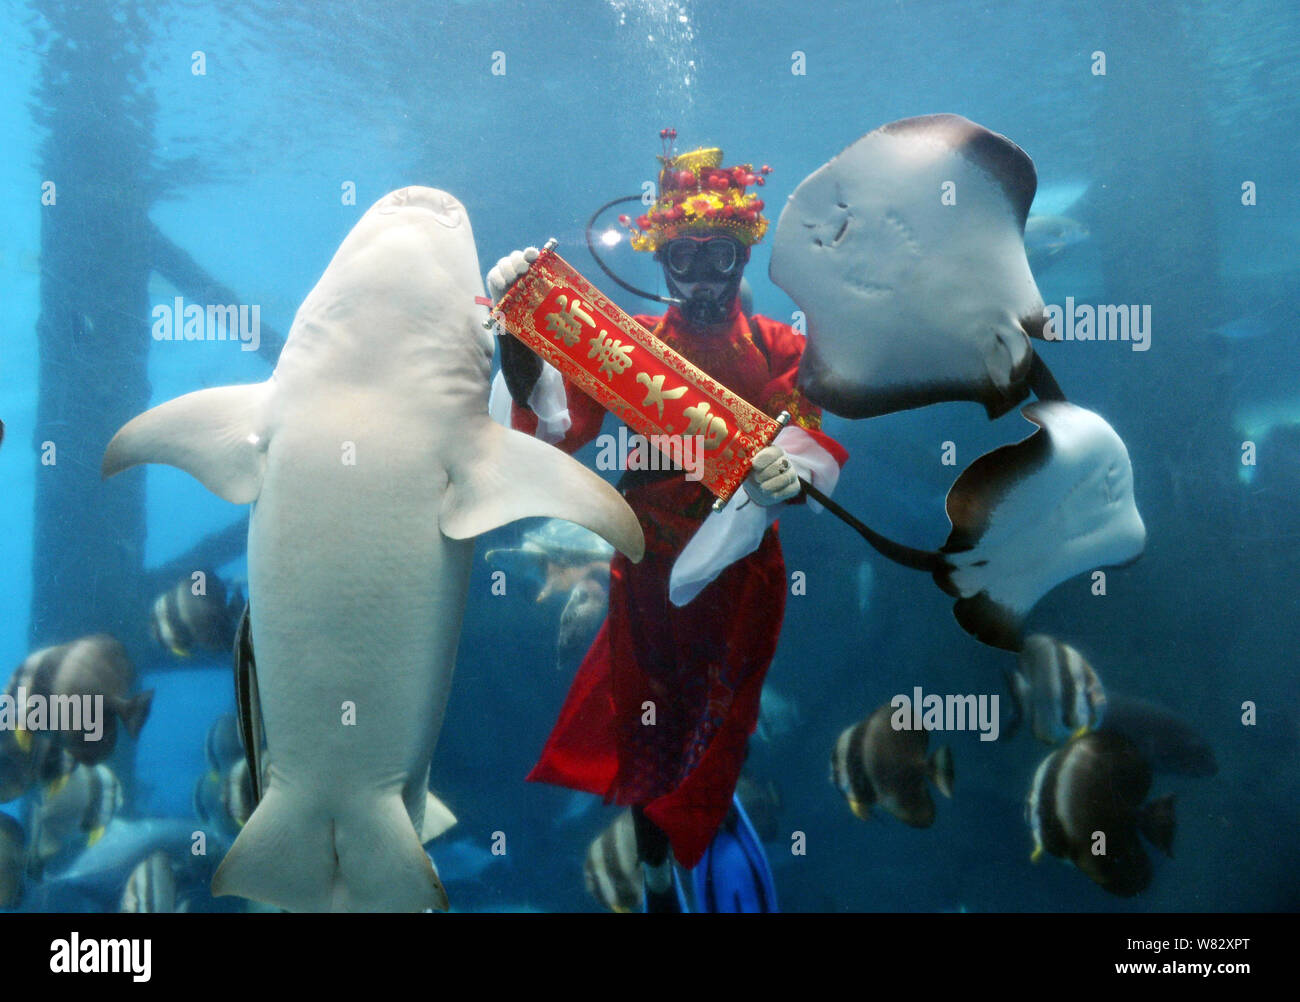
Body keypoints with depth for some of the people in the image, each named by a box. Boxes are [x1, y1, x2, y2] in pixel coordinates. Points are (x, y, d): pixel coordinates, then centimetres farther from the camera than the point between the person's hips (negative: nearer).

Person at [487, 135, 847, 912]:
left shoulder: (780, 347, -1)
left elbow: (820, 442, -15)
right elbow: (557, 421, -13)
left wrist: (792, 470, -38)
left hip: (740, 573, -1)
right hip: (648, 575, 1)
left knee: (709, 748, 10)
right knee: (648, 739, 13)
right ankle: (660, 889, 37)